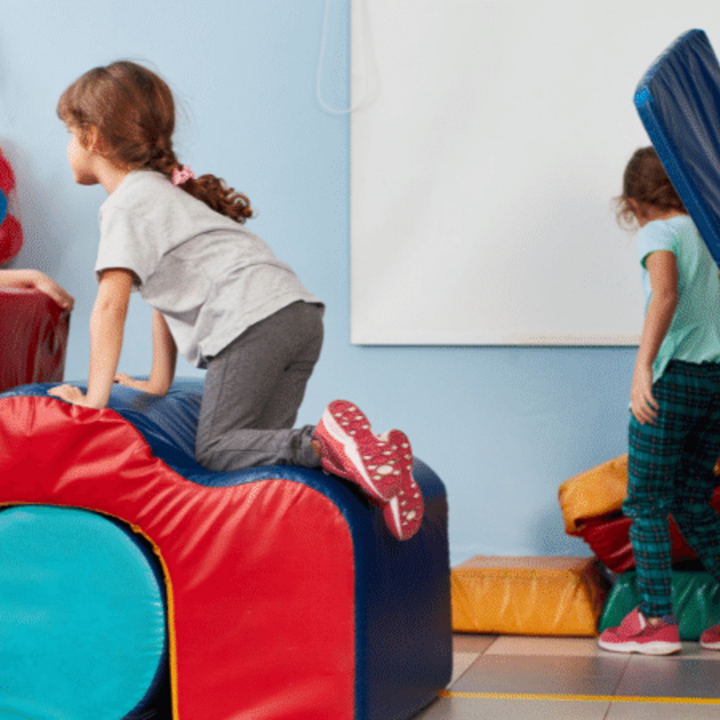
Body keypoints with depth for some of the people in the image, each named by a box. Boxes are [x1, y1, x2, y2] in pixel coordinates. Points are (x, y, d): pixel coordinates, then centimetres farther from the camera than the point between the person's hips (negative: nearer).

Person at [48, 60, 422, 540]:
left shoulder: (126, 204, 0)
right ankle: (367, 452, -11)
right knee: (258, 444, 7)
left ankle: (324, 445, -28)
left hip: (253, 320, -9)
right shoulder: (161, 190, 30)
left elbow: (111, 306, -9)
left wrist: (95, 398, -6)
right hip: (300, 315, 9)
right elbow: (167, 291, 33)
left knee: (215, 451, -8)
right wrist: (159, 383, 34)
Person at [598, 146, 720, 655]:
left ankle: (657, 619, -2)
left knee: (646, 502, 0)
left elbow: (665, 295, -23)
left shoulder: (658, 233, -5)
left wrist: (642, 369, -30)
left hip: (675, 374, -7)